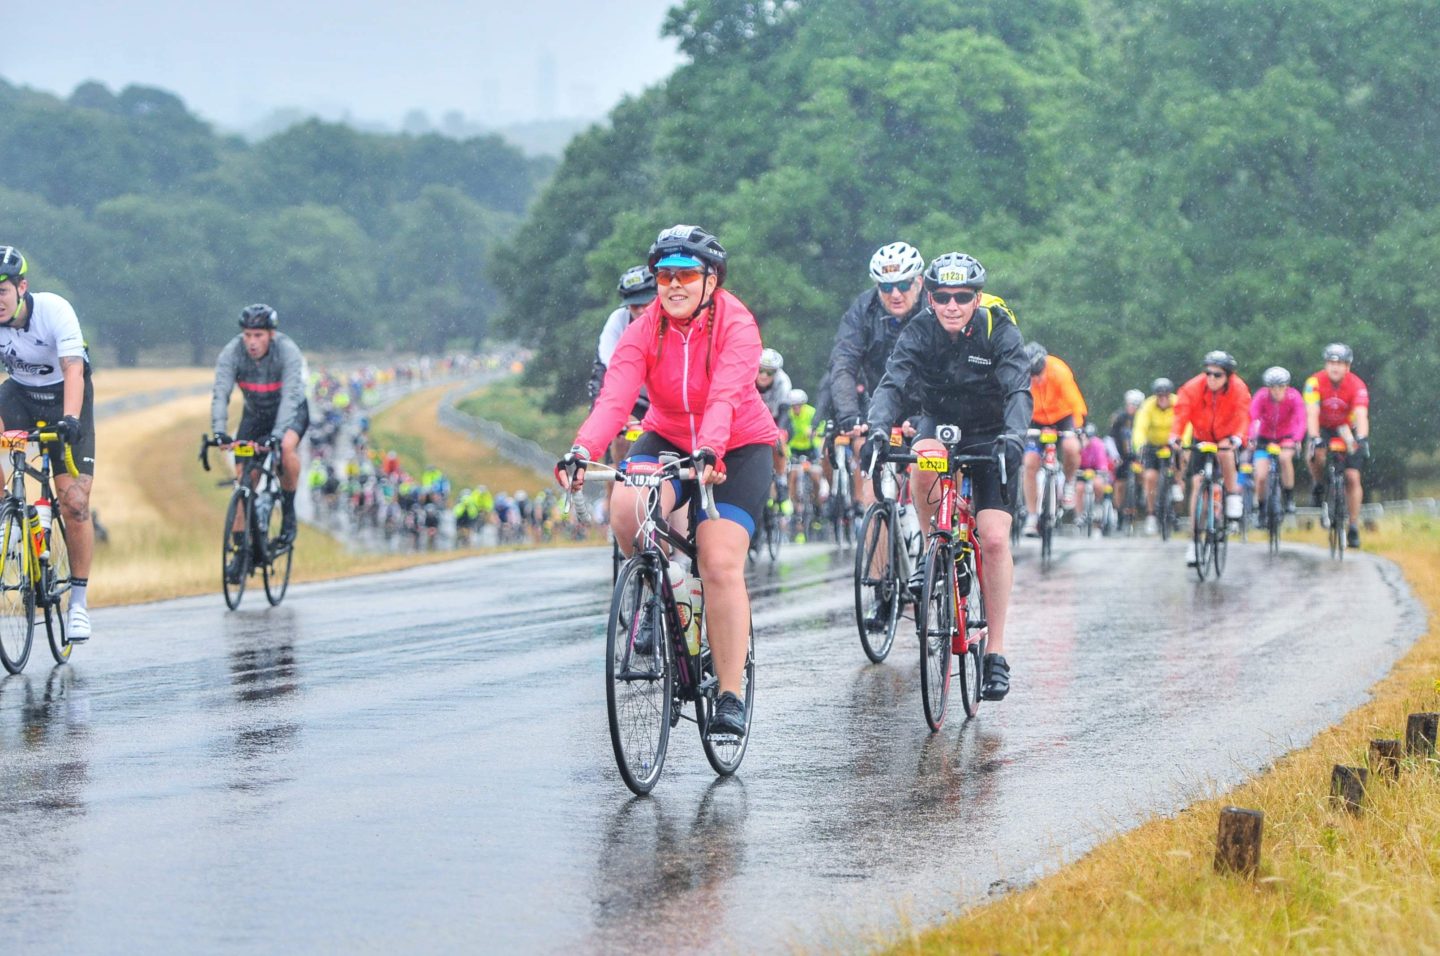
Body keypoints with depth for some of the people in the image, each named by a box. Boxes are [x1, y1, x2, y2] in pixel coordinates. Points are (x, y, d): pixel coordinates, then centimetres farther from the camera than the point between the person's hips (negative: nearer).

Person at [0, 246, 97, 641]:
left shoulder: (54, 310, -28)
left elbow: (73, 369, -37)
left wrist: (69, 419, -53)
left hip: (64, 398, -3)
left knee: (74, 502, -11)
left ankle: (78, 600, 1)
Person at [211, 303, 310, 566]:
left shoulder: (287, 351, -31)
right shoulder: (232, 353, -24)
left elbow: (290, 395, -40)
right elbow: (220, 394, -32)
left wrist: (277, 435, -54)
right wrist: (219, 431, -49)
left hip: (291, 412, -3)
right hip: (255, 414, 3)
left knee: (287, 446, -35)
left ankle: (289, 511, -14)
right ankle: (241, 550, 1)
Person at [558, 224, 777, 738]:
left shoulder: (736, 325, -19)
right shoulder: (644, 330, -11)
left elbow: (724, 397, -35)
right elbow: (614, 397, -26)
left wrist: (708, 452, -53)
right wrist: (582, 451, -44)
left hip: (737, 449, -3)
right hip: (667, 438, 3)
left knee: (721, 562, -17)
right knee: (626, 510, -29)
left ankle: (731, 696, -9)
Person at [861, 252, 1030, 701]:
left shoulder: (1000, 333, -20)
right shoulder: (918, 332, -16)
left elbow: (1019, 392, -31)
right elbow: (892, 384, -28)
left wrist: (1013, 436, -51)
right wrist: (878, 430, -48)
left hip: (990, 437, -1)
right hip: (939, 424, 1)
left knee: (994, 538, -15)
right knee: (923, 461, -36)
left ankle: (996, 653, -8)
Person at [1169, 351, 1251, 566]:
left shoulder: (1238, 389, -20)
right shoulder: (1193, 388, -19)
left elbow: (1243, 416, -31)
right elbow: (1181, 413, -27)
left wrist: (1237, 438, -50)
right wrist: (1174, 436, -44)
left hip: (1226, 438, -1)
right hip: (1201, 439, 1)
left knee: (1225, 451, -37)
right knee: (1197, 484, -7)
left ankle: (1233, 495, -14)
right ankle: (1195, 540, 0)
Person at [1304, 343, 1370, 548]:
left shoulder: (1357, 385, -25)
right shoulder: (1315, 382, -25)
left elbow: (1361, 415, -36)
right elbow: (1312, 414, -33)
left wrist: (1362, 439, -53)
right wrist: (1314, 439, -48)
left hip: (1347, 430, 0)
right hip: (1323, 428, 0)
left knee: (1353, 477, -9)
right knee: (1317, 455, -33)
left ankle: (1353, 527, -1)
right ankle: (1319, 486, -3)